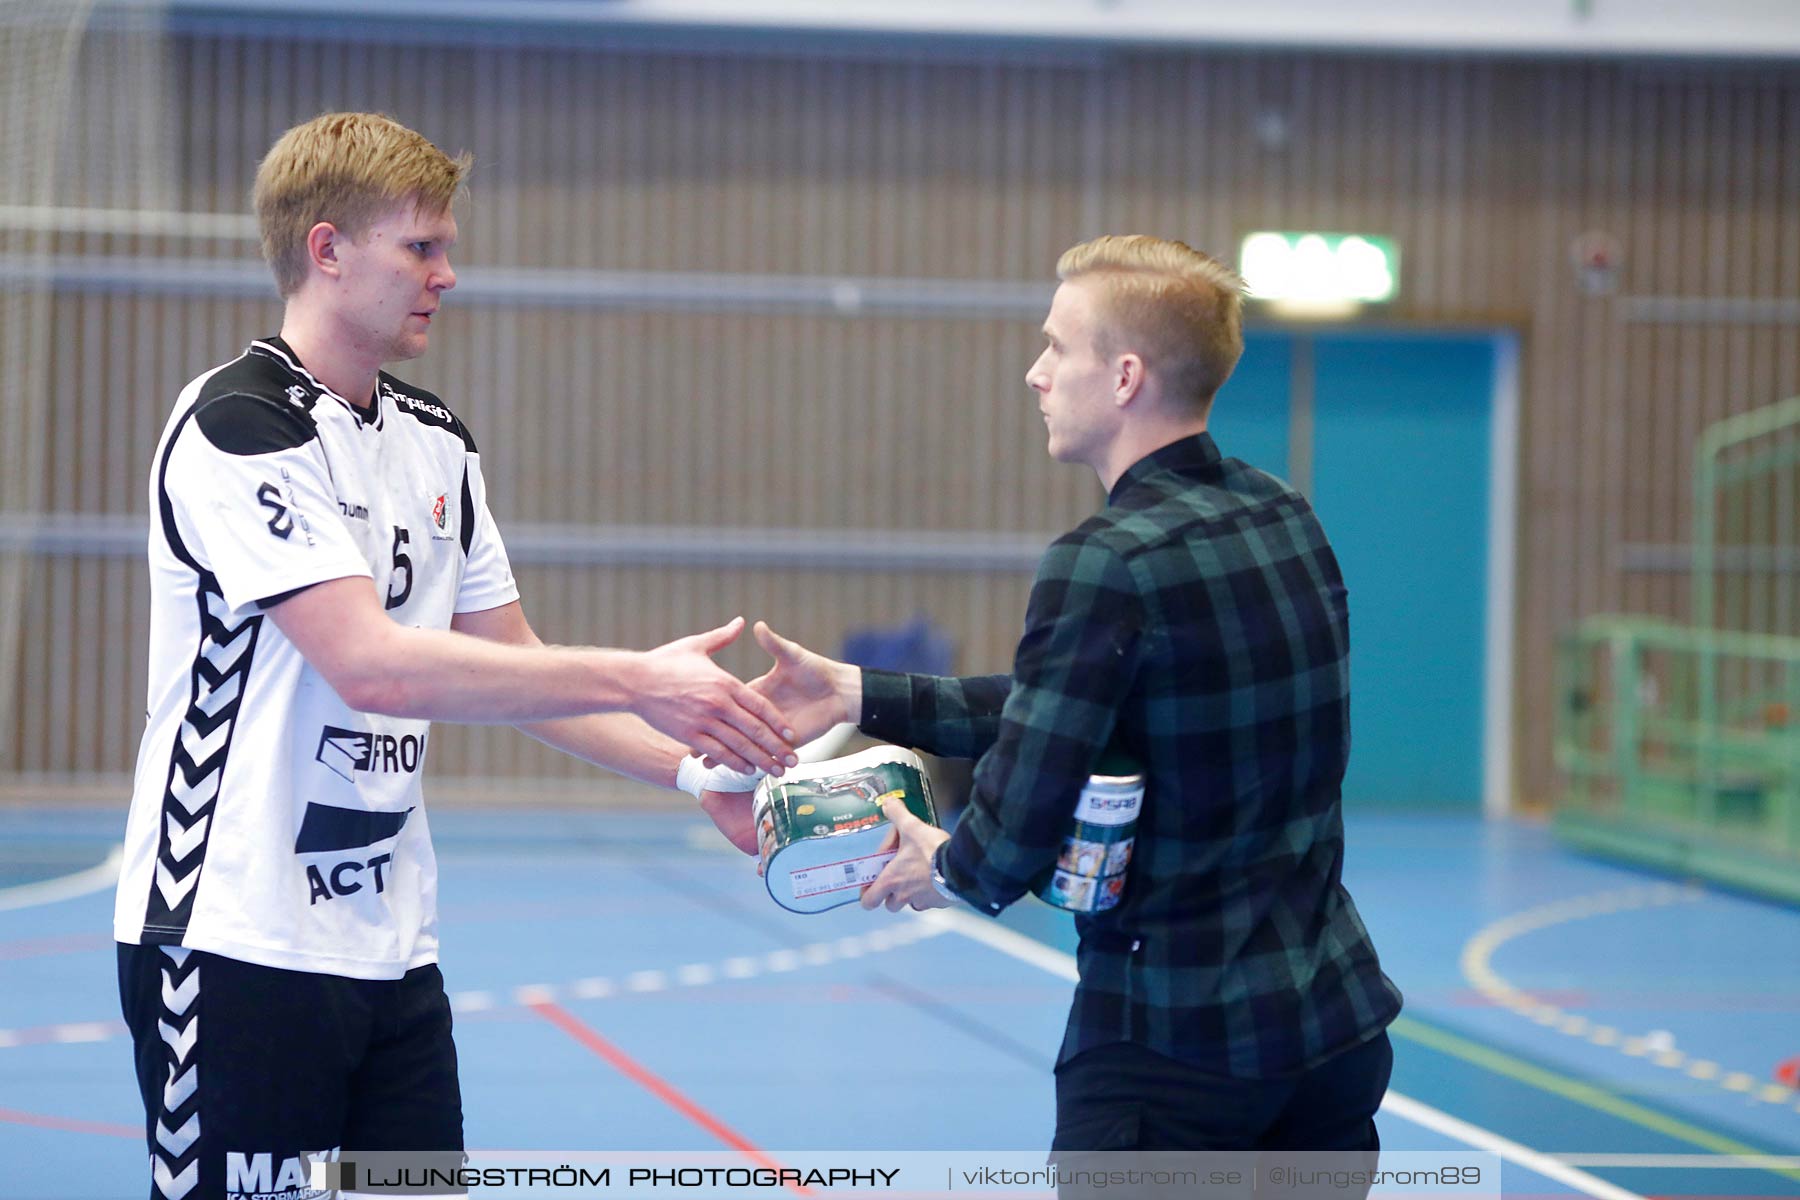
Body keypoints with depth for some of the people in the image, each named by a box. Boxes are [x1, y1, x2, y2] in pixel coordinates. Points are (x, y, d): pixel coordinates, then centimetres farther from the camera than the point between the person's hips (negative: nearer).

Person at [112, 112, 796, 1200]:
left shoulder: (438, 444, 12)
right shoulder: (241, 427, -14)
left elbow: (511, 665, 16)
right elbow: (372, 666, -24)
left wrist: (694, 765, 1)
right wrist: (637, 680, -24)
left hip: (390, 944, 8)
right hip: (241, 938, -8)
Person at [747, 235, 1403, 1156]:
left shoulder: (1105, 563, -19)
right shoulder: (1286, 520, 6)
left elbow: (1008, 849, -19)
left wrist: (948, 870, 4)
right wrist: (861, 695, 12)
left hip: (1174, 1052, -7)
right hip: (1339, 1025, 7)